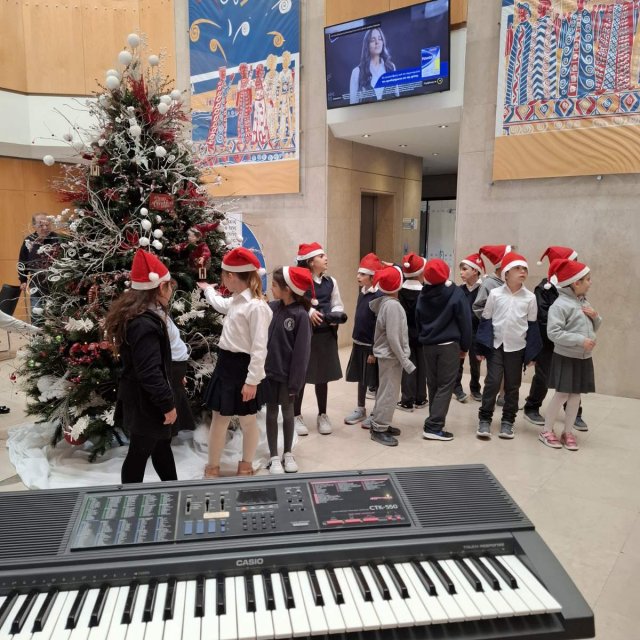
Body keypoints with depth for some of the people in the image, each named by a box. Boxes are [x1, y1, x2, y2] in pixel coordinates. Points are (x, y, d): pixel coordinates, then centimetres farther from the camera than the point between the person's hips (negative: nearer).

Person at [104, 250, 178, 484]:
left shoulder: (136, 316, 4)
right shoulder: (145, 324, -29)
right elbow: (150, 372, -29)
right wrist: (168, 404, -20)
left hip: (139, 398, 10)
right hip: (145, 403, -10)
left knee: (162, 445, 23)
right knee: (140, 453, 8)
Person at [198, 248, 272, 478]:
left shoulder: (257, 306, -21)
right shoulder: (236, 301, 7)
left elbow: (260, 349, -23)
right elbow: (220, 304, 35)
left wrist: (252, 381, -23)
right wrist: (207, 289, 47)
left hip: (242, 368, -9)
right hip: (225, 364, 9)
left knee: (247, 420, 10)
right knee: (219, 418, 16)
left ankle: (246, 466, 28)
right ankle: (213, 467, 30)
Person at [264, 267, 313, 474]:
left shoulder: (301, 315, -15)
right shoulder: (272, 307, -1)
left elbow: (302, 351, -14)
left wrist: (295, 381, -14)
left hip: (287, 374, -4)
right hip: (269, 371, 4)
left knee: (287, 412, 13)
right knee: (271, 413, 12)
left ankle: (288, 453, 30)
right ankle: (274, 456, 24)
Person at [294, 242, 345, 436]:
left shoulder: (331, 282, 7)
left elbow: (337, 305, 10)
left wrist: (336, 316, -10)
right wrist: (309, 312, -29)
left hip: (326, 334, 5)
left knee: (322, 376, 14)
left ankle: (322, 415, 29)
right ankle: (297, 416, 22)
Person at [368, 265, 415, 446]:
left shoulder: (383, 301, 3)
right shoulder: (393, 305, -22)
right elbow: (393, 337, -24)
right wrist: (404, 360, -19)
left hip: (385, 354, 9)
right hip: (391, 355, -9)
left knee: (385, 390, 18)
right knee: (389, 392, -1)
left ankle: (379, 423, 29)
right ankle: (379, 429, 7)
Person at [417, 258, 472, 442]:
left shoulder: (423, 295, 3)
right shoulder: (456, 294, -9)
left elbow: (418, 320, 11)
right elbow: (465, 321, -7)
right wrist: (465, 346, 3)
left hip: (428, 345, 5)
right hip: (449, 345, -5)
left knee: (433, 385, 15)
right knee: (445, 386, -1)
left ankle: (435, 422, 22)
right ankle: (433, 426, -6)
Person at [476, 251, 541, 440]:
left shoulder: (530, 297, -1)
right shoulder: (495, 294, -5)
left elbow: (532, 325, 4)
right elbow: (486, 320, 0)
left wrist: (531, 353, 2)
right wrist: (481, 347, -3)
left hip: (517, 348, 2)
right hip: (496, 345, -1)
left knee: (512, 386, 9)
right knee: (492, 382, -4)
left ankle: (507, 421, 21)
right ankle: (484, 420, 8)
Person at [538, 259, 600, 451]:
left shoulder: (584, 302, 9)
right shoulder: (560, 305, -17)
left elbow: (594, 328, 19)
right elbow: (554, 333, -23)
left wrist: (596, 317, -3)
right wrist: (580, 340, -25)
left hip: (584, 358, 7)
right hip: (565, 357, -7)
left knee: (576, 395, 10)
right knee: (562, 394, -2)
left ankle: (567, 432, 22)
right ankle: (547, 431, 13)